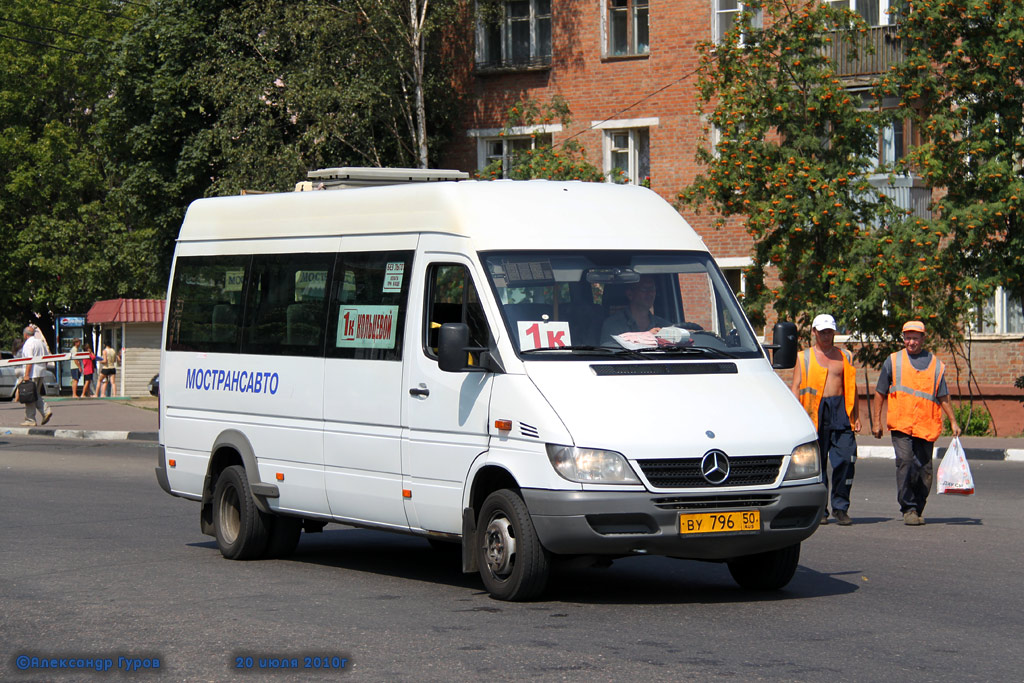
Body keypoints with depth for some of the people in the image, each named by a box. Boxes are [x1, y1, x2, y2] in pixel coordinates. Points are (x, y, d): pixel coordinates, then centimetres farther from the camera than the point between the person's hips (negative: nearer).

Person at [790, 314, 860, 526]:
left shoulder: (845, 357, 17)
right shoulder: (804, 357, 10)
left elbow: (851, 387, 20)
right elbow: (796, 387, 5)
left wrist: (856, 417, 13)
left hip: (840, 410, 1)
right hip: (815, 411, -1)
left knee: (846, 459, -9)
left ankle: (841, 507, -1)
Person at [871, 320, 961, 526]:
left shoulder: (936, 365, 13)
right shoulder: (893, 361, 10)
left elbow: (943, 398, 17)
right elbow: (880, 393, 14)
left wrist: (953, 422, 10)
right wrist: (877, 421, 8)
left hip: (926, 427, 2)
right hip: (901, 424, -2)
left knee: (924, 469, 1)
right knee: (905, 462, -16)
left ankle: (917, 509, 13)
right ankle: (908, 508, -11)